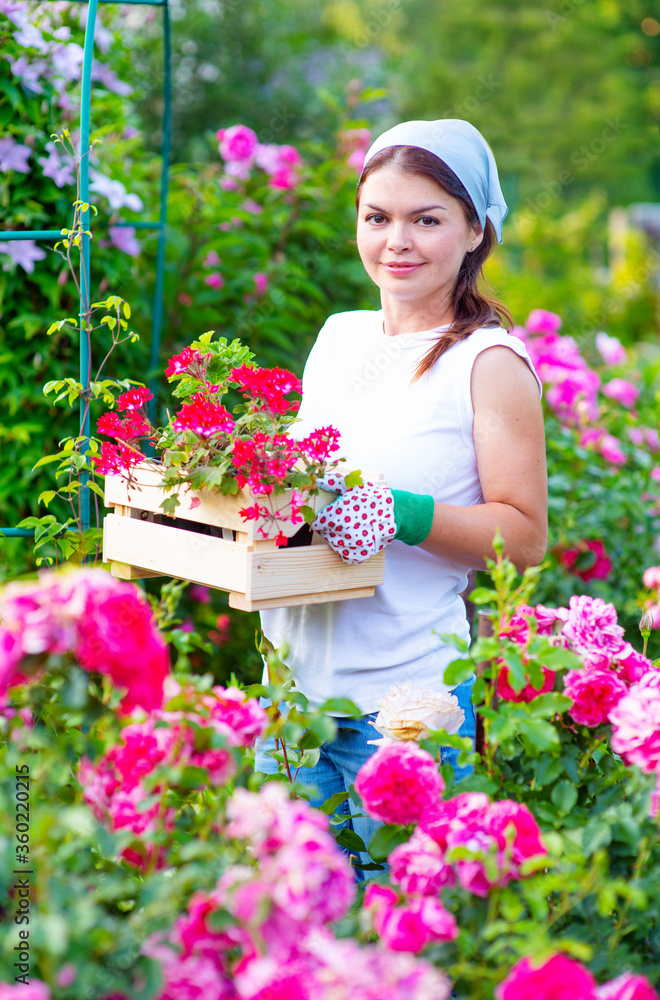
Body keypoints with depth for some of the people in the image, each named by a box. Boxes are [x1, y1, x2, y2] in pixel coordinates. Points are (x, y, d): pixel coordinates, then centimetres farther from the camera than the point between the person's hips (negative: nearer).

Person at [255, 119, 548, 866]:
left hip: (405, 694, -6)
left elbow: (525, 537, -10)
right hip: (294, 680, 6)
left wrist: (401, 515, -24)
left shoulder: (489, 362, -8)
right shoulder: (338, 336, 11)